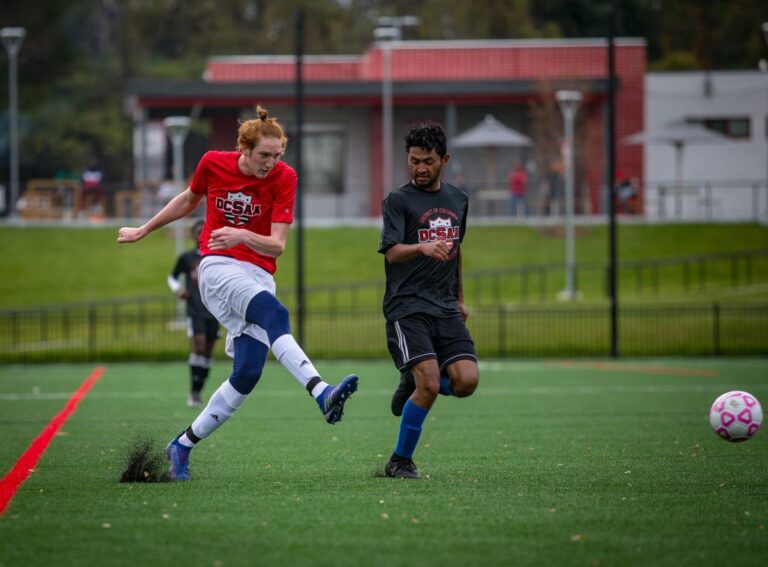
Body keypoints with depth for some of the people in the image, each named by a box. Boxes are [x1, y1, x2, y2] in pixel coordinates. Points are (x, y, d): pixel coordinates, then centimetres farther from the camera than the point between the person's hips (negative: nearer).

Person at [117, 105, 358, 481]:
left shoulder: (284, 177, -3)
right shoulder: (213, 164, -1)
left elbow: (277, 245, -8)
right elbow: (188, 200, 21)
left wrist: (242, 235, -27)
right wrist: (142, 231, 32)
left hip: (259, 277, 2)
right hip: (218, 267, -2)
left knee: (247, 374, -10)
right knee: (273, 313, -33)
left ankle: (183, 445, 9)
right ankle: (322, 394, -52)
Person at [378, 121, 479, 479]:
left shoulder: (457, 200, 15)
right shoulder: (398, 201, -3)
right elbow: (392, 252, -16)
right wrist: (422, 247, -36)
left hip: (446, 311, 5)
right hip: (407, 309, -5)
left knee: (466, 381, -13)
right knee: (430, 385, -18)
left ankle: (412, 383, 20)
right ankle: (400, 461, 0)